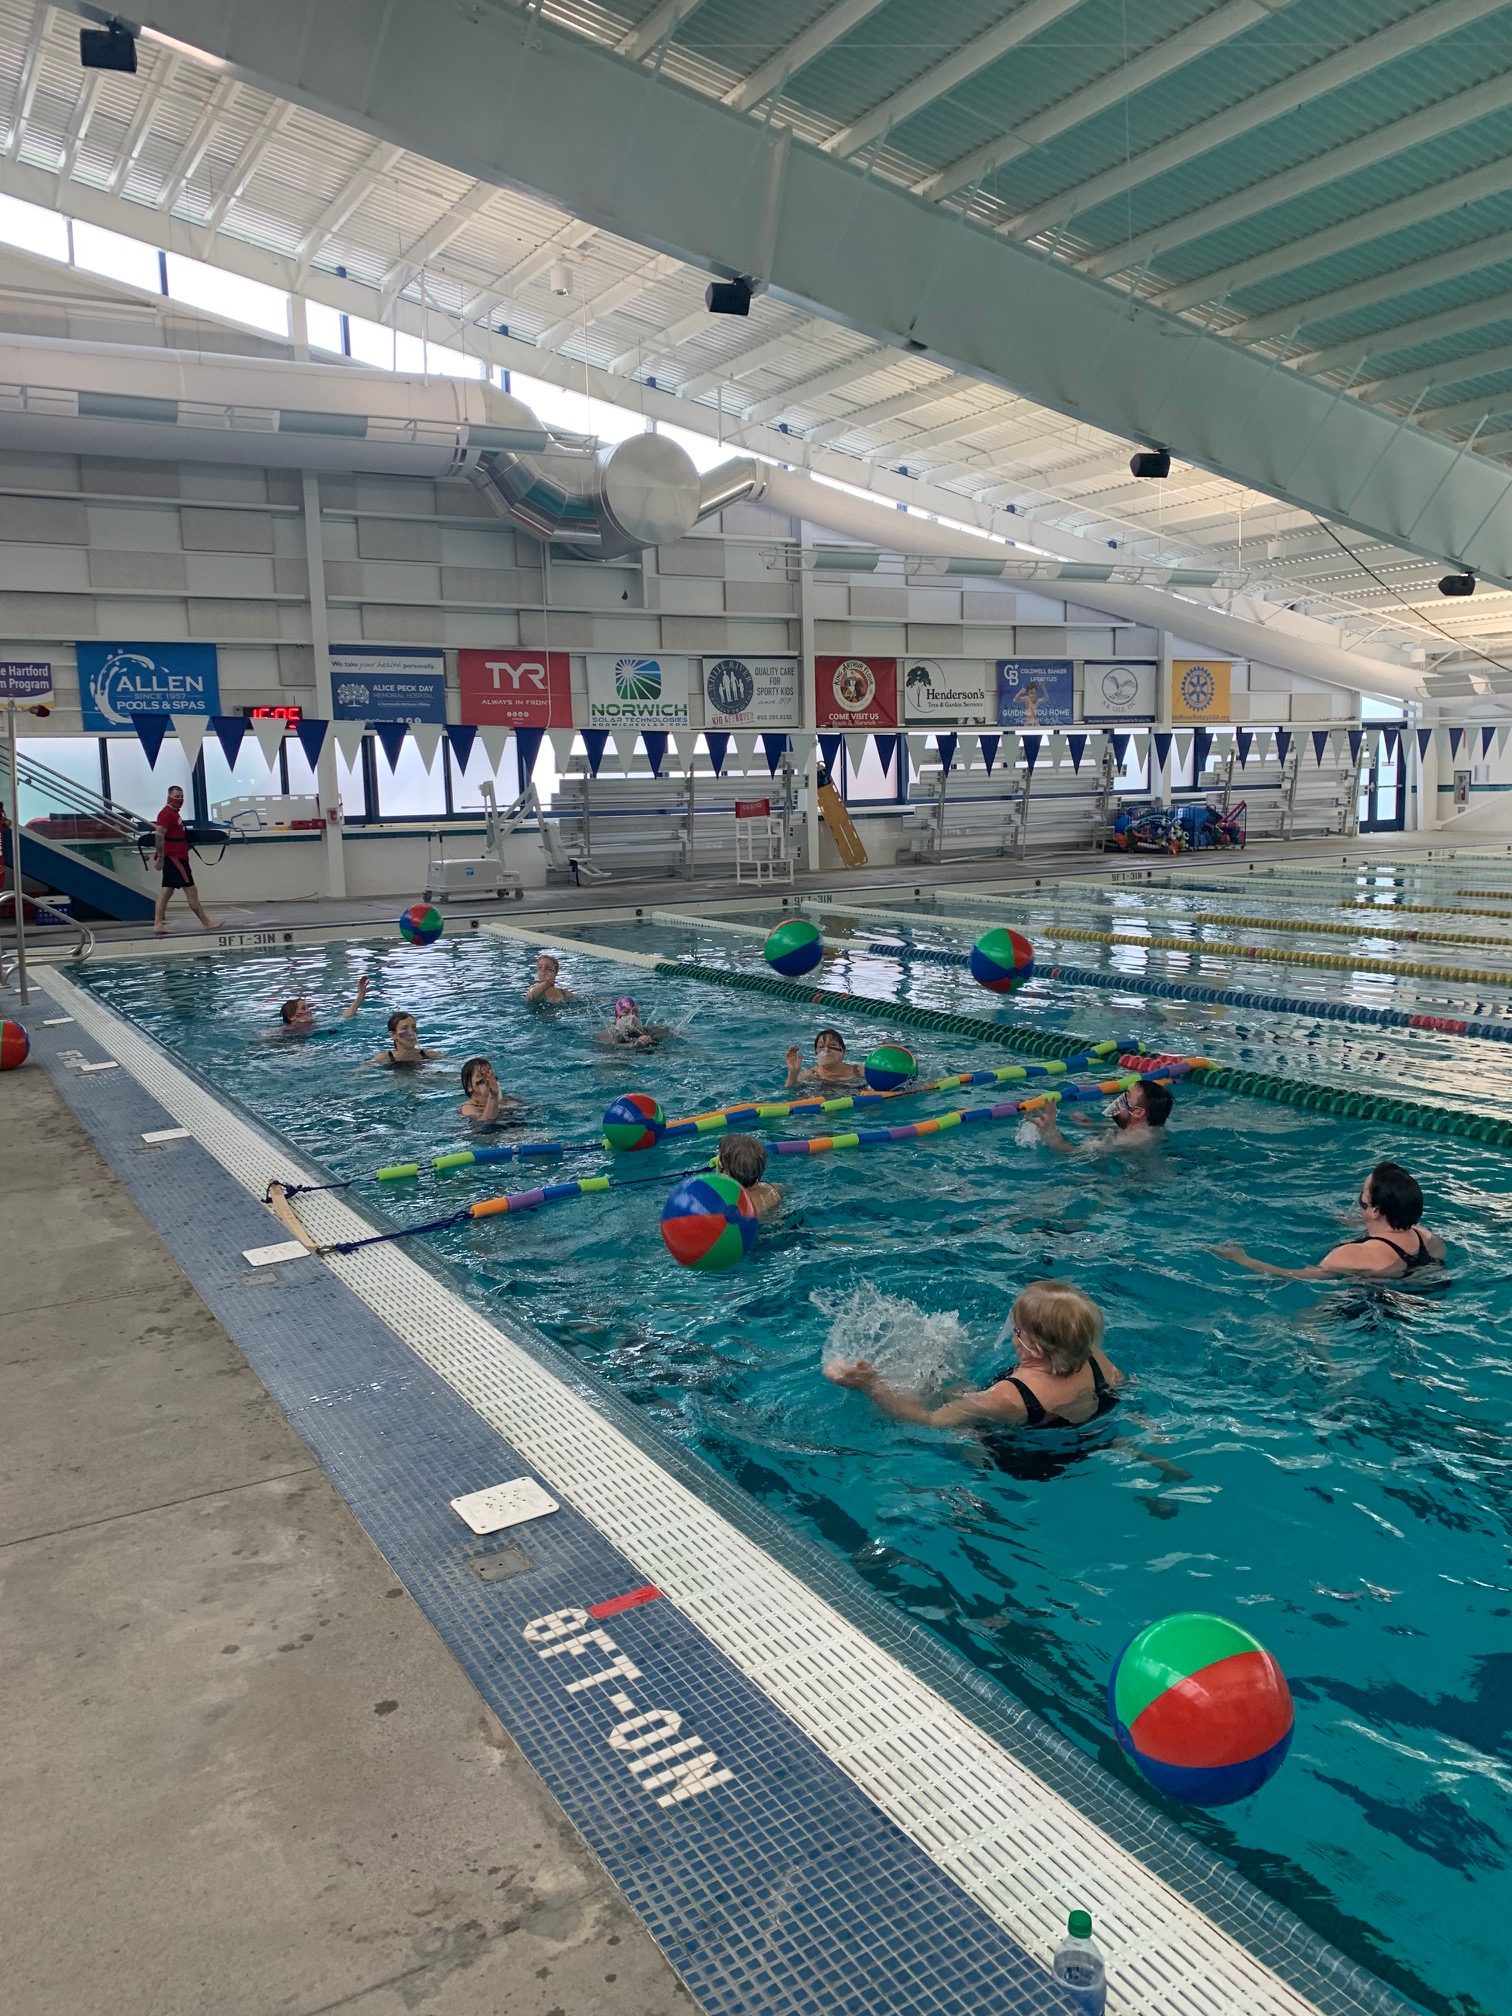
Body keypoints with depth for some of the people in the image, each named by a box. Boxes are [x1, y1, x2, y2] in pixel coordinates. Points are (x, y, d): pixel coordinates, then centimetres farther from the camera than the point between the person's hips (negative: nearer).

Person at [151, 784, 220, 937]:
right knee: (191, 891, -4)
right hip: (174, 858, -10)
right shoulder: (166, 813, -12)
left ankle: (158, 924, 4)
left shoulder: (174, 813, 18)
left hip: (177, 858, 10)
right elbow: (159, 835, -21)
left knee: (166, 891, 6)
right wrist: (160, 857, -25)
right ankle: (206, 922, 0)